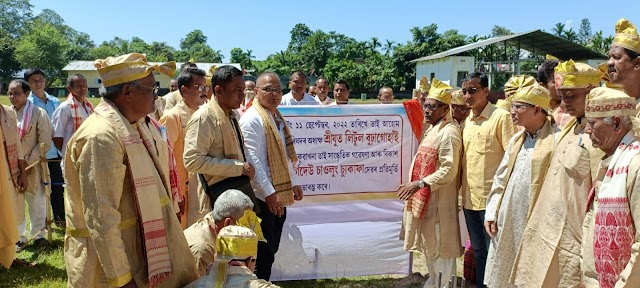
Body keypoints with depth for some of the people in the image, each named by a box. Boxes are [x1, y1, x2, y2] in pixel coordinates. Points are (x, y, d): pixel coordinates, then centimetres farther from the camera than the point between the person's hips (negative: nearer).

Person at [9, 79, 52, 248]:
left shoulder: (38, 113, -7)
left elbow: (45, 142, -9)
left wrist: (29, 162, -12)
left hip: (33, 167, -3)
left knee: (37, 202, 7)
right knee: (14, 204, 11)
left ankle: (39, 235, 22)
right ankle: (19, 236, 24)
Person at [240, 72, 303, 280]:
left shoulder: (277, 118, 13)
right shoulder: (252, 119, -15)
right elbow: (252, 160, -22)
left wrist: (293, 183, 19)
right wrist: (269, 193, -23)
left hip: (279, 194, 9)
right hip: (263, 196, -9)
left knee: (271, 248, 17)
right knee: (263, 252, 2)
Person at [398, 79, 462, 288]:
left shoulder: (449, 132, -18)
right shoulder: (433, 129, 11)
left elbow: (448, 171, -24)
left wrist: (419, 184, -27)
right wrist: (414, 185, 13)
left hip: (438, 199, -9)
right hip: (426, 196, 9)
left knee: (440, 246, 2)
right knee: (429, 243, 20)